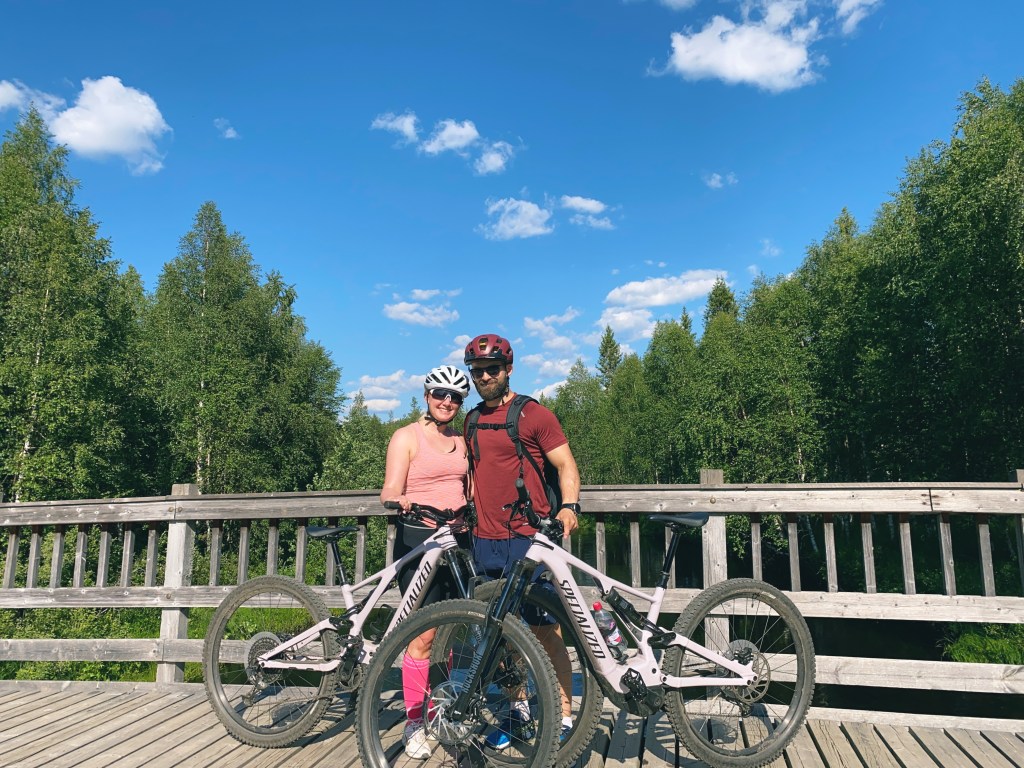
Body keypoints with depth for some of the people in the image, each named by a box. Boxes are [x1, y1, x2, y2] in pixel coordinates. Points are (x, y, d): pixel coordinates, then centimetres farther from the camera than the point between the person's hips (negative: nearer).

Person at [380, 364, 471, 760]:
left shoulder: (461, 441, 16)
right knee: (423, 634, -4)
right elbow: (389, 492, -9)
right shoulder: (407, 436, -1)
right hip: (418, 538, -5)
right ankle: (414, 723, 10)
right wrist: (400, 500, -30)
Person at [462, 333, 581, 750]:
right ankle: (519, 707, 29)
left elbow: (566, 464, -4)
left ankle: (563, 717, 12)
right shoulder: (471, 422, 14)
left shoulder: (534, 415, -3)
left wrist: (569, 505, -20)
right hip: (485, 541, 6)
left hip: (528, 539, -5)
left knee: (545, 630, -1)